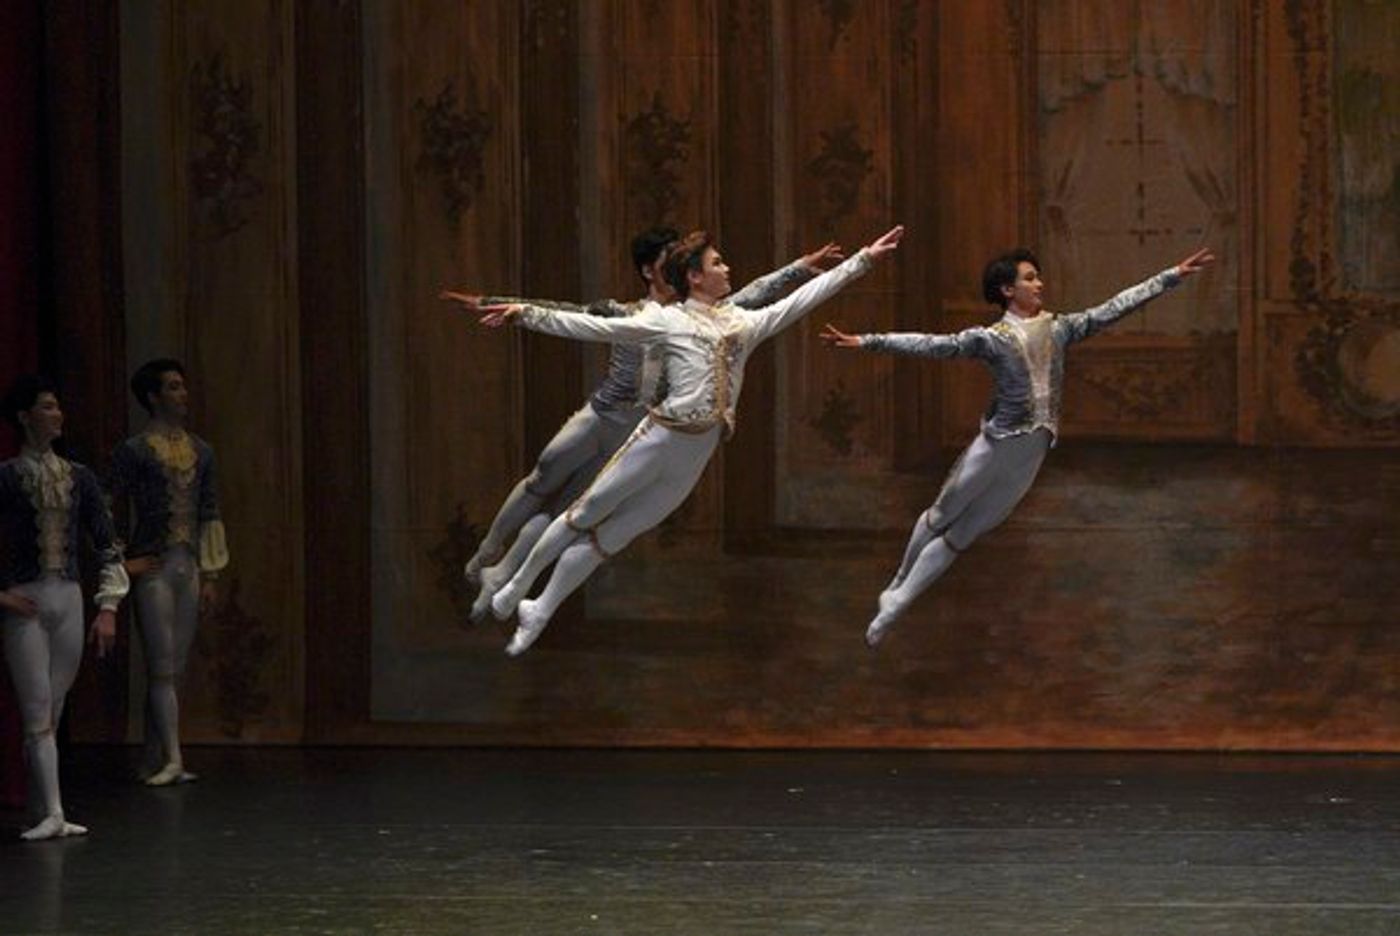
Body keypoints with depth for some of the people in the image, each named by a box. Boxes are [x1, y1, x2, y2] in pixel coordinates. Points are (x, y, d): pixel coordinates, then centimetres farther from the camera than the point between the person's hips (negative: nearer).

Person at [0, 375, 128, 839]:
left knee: (52, 713, 7)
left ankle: (42, 808, 12)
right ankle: (51, 814, -10)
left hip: (69, 599, 4)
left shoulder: (78, 478, 9)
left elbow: (108, 546, 11)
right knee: (37, 712, -7)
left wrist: (108, 608, 5)